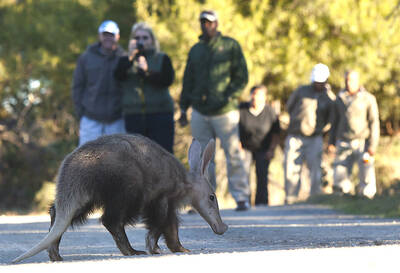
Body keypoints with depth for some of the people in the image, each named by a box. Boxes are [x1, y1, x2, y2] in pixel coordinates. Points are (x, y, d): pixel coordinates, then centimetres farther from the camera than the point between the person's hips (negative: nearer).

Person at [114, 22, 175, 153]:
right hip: (133, 116, 2)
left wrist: (147, 72, -16)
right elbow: (118, 76, -8)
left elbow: (167, 80, -7)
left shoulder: (162, 59, 9)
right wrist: (131, 57, -15)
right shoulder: (125, 60, 13)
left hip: (160, 114, -2)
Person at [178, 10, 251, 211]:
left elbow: (242, 77, -1)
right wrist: (183, 108, 12)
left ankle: (241, 197, 0)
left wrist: (229, 98, -13)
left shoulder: (230, 46, 3)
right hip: (200, 113, 4)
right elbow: (188, 81, 19)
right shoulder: (195, 50, 16)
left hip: (225, 112, -4)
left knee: (233, 154, -5)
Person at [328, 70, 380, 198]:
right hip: (343, 144, 3)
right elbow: (335, 121, 13)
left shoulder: (369, 99, -4)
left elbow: (374, 123, -7)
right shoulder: (340, 99, 7)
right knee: (340, 182, -3)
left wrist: (373, 145, -15)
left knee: (366, 181, -9)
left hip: (363, 143, -3)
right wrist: (331, 142, 6)